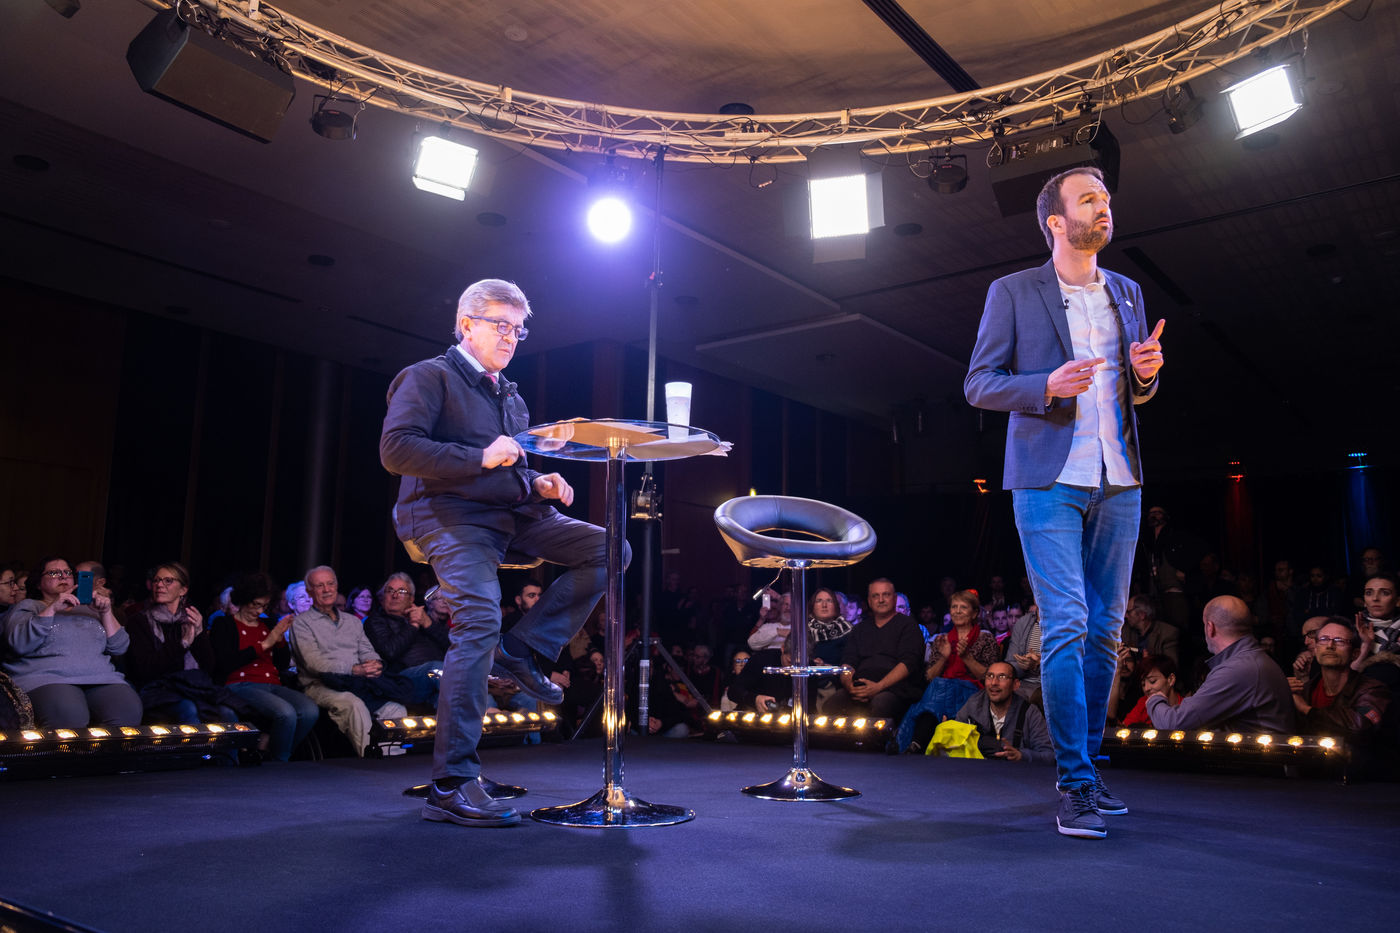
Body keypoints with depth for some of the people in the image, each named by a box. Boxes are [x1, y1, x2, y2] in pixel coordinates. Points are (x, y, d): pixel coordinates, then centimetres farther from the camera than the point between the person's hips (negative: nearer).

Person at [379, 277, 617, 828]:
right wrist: (480, 458, -19)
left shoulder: (511, 398, 26)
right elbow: (395, 449, -13)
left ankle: (525, 647, -5)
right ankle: (451, 786, -20)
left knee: (609, 550, -4)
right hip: (449, 515, -8)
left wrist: (539, 484, 9)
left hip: (511, 514, 8)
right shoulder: (429, 378, 2)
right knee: (479, 623, -25)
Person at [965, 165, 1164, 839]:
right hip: (1048, 480, -5)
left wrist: (1146, 373, 0)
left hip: (1117, 481, 5)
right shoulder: (1012, 293, 3)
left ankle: (1086, 765, 19)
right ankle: (1076, 787, -4)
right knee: (1065, 626, -10)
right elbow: (979, 384, 0)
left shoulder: (1127, 294, 18)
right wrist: (1048, 386, -17)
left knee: (1104, 630, 6)